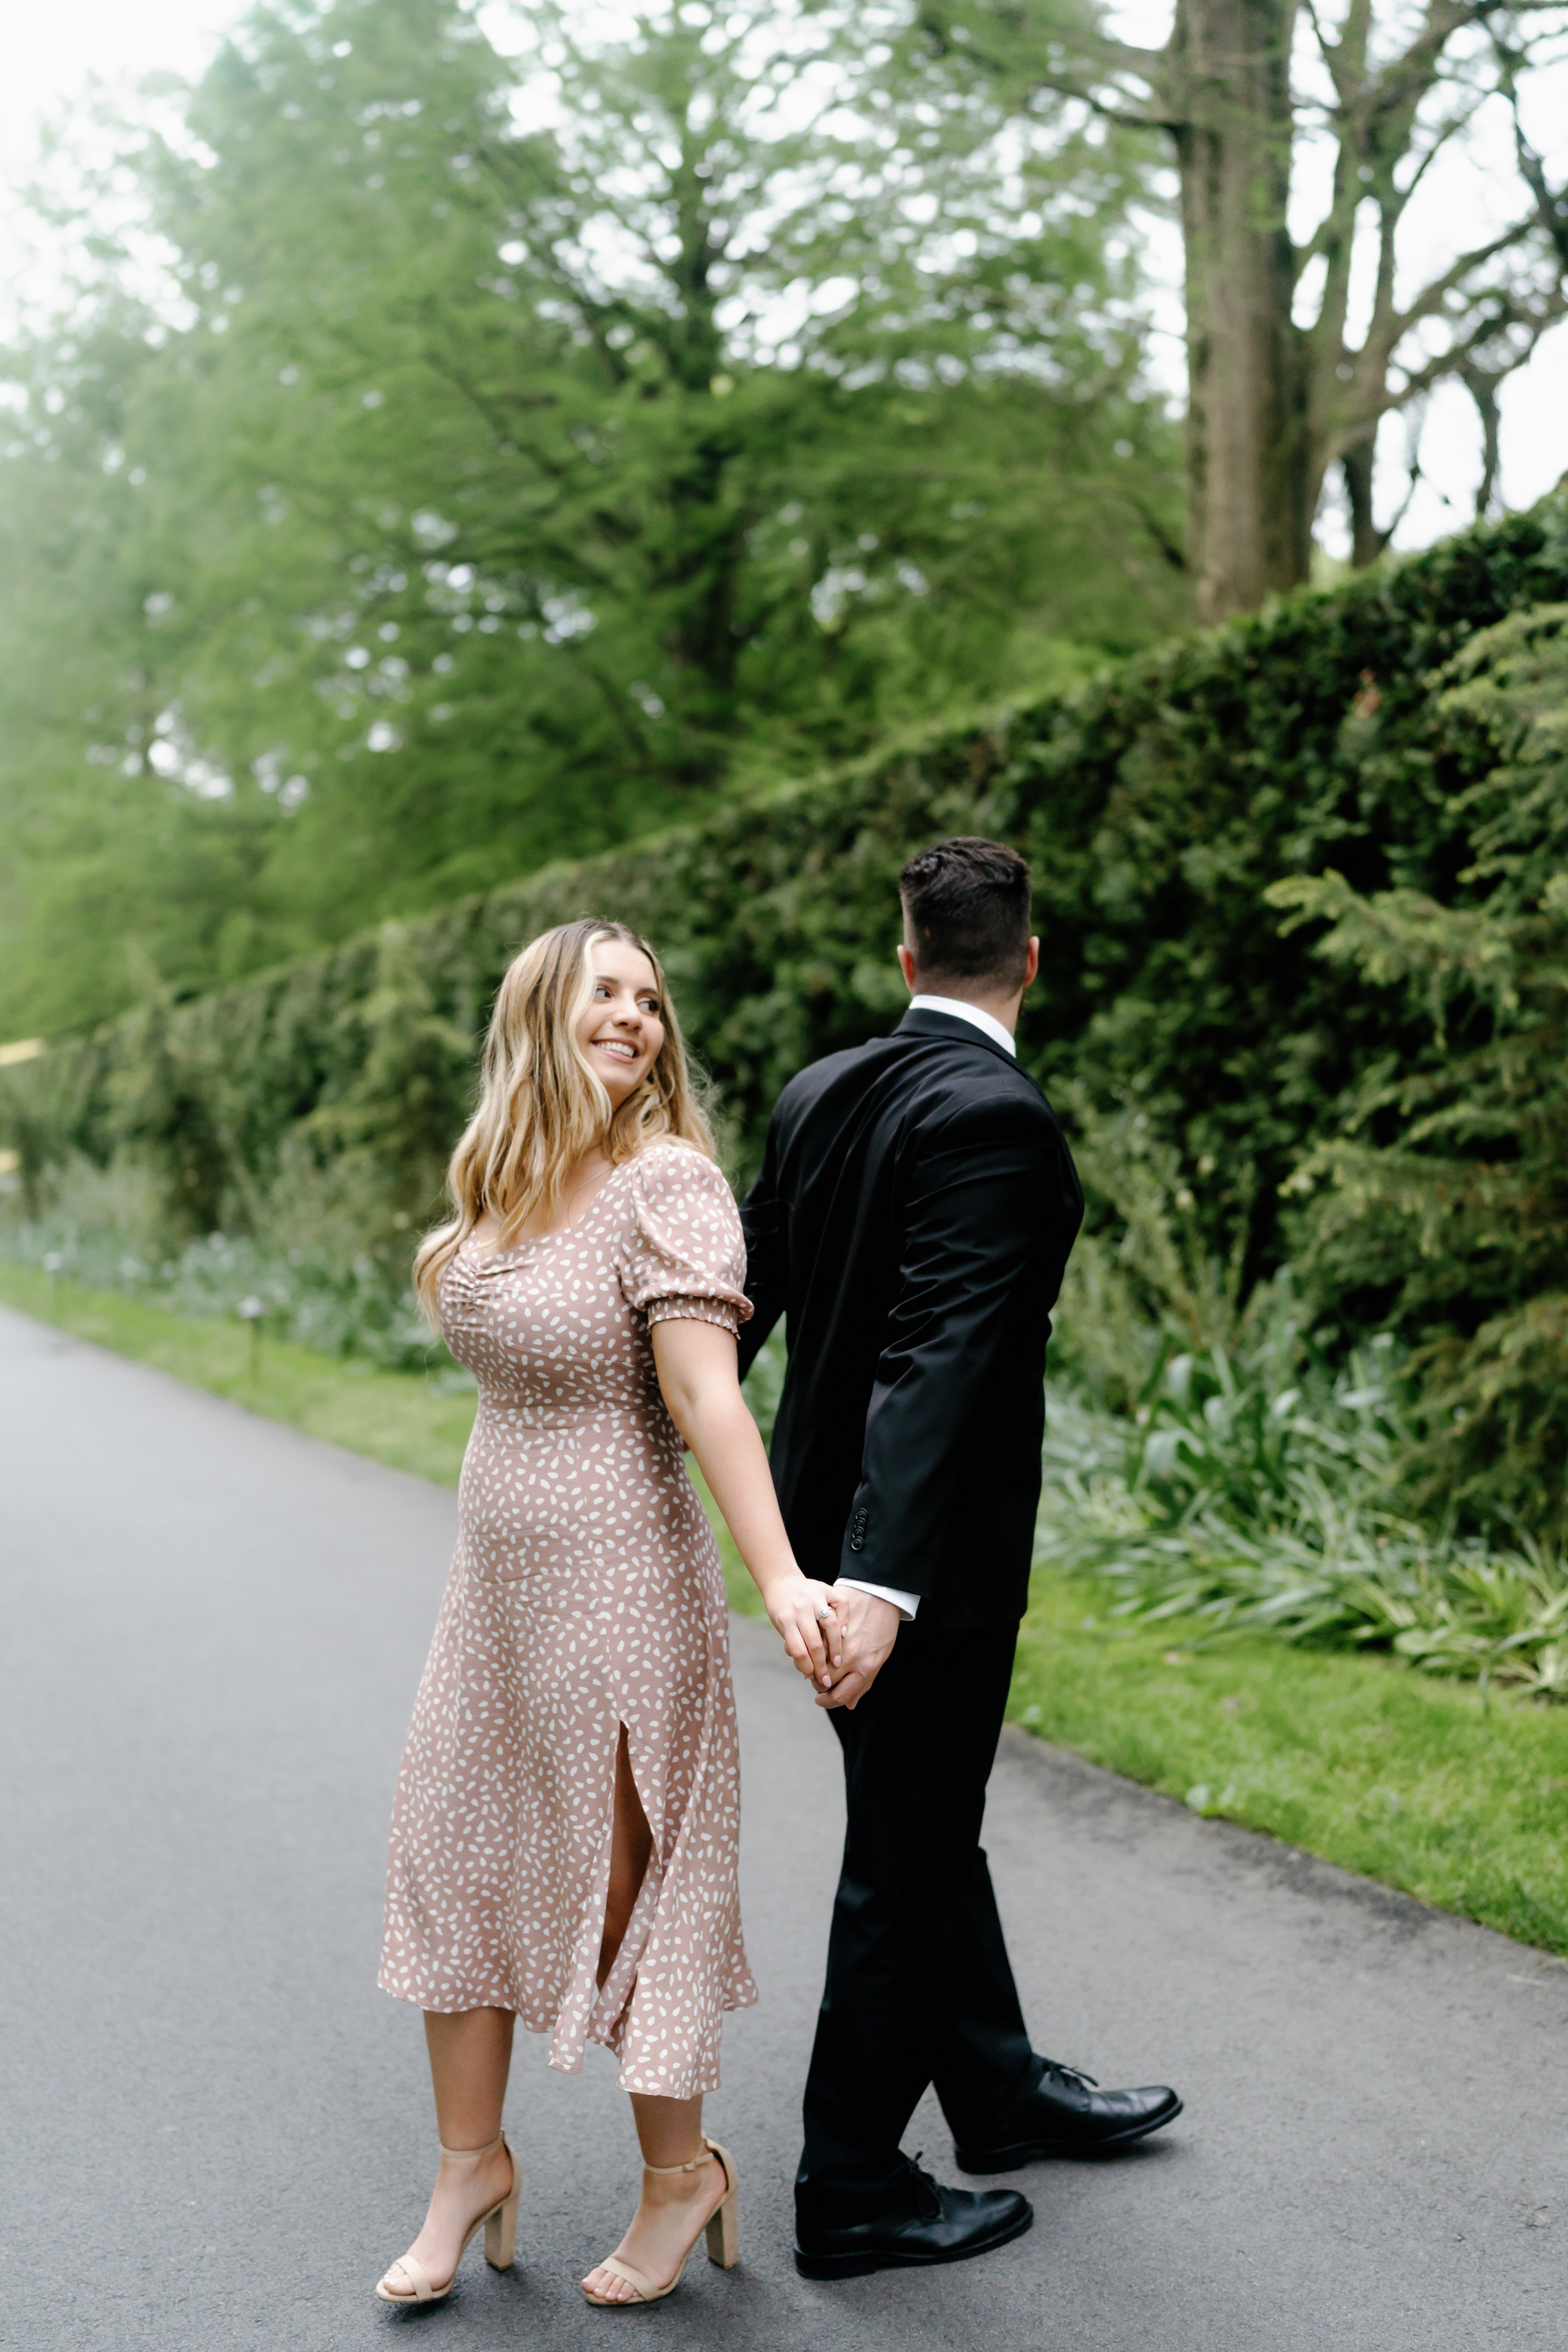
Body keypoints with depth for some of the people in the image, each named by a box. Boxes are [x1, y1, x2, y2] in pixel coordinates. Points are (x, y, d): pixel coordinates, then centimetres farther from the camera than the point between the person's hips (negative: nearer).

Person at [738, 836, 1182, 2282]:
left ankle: (1001, 2092, 41)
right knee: (906, 1863, 5)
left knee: (929, 1831, 22)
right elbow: (940, 1356, -29)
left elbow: (740, 1293, 11)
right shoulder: (1000, 1121, -21)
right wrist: (885, 1582, -34)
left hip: (829, 1516, 9)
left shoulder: (822, 1093, 4)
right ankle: (852, 2194, 19)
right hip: (933, 1554, -8)